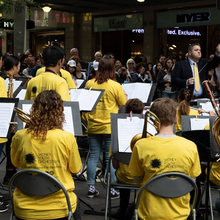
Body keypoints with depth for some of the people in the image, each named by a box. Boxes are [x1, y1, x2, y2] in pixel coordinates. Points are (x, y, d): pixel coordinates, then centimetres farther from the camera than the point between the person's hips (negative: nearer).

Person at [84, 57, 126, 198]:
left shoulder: (89, 84, -1)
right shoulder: (115, 86, -10)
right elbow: (123, 103, 0)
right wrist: (124, 95, 18)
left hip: (93, 126, 3)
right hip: (110, 127, -3)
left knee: (93, 156, 9)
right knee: (111, 158, 3)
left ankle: (91, 188, 11)